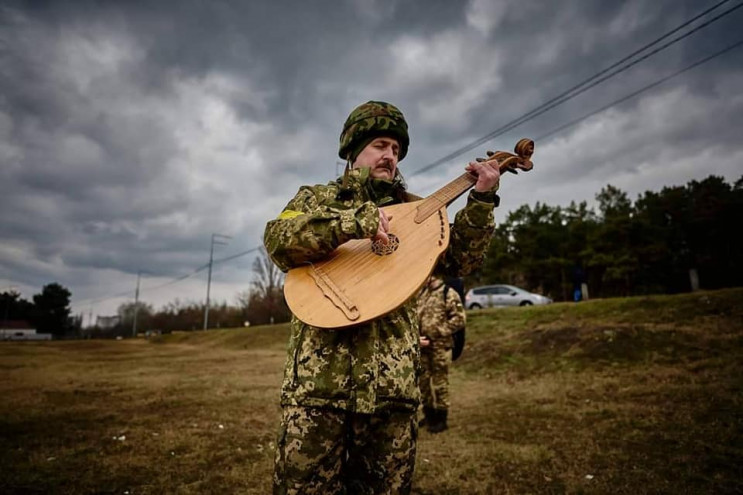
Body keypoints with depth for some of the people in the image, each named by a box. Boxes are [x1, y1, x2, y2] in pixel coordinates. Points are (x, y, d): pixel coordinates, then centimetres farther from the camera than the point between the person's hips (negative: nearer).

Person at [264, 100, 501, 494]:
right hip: (321, 376, -2)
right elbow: (279, 242, -12)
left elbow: (458, 260, 9)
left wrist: (481, 199, -2)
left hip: (391, 378, 3)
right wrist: (351, 221, -25)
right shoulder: (316, 198, 8)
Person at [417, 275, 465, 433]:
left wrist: (437, 333, -12)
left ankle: (441, 419, 16)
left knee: (440, 383, 3)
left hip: (440, 346, -6)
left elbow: (459, 318, -11)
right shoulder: (418, 293, 10)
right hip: (421, 346, 6)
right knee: (423, 381, 14)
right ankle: (429, 415, 29)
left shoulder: (448, 293, -7)